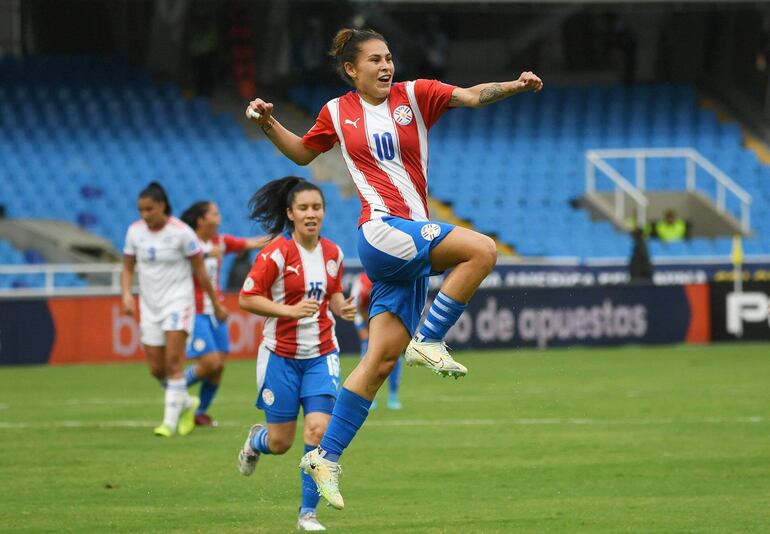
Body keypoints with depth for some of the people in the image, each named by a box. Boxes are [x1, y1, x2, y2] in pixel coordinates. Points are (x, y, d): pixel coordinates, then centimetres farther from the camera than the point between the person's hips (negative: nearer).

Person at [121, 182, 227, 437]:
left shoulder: (181, 232, -12)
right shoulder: (135, 231, 0)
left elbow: (200, 270, -4)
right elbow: (127, 268, 10)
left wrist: (216, 305, 2)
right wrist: (127, 294, -9)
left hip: (178, 301, -5)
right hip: (149, 305, 5)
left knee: (173, 361, -16)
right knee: (156, 369, 4)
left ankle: (170, 420, -13)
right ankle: (187, 403, 30)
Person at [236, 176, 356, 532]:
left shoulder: (333, 253, 2)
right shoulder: (277, 253, -14)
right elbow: (246, 299, -13)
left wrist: (342, 308, -5)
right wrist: (290, 310, -25)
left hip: (321, 355, 3)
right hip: (281, 355, -3)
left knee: (318, 429, -14)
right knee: (281, 442, 6)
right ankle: (254, 441, 46)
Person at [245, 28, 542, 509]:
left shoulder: (414, 95, 8)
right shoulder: (337, 113, 7)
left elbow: (472, 96, -6)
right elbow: (302, 153, 25)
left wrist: (515, 86, -22)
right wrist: (268, 124, 11)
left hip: (413, 244, 4)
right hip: (382, 232, -4)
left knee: (382, 359, 1)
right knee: (482, 250, -24)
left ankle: (326, 457, 6)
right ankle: (428, 340, -12)